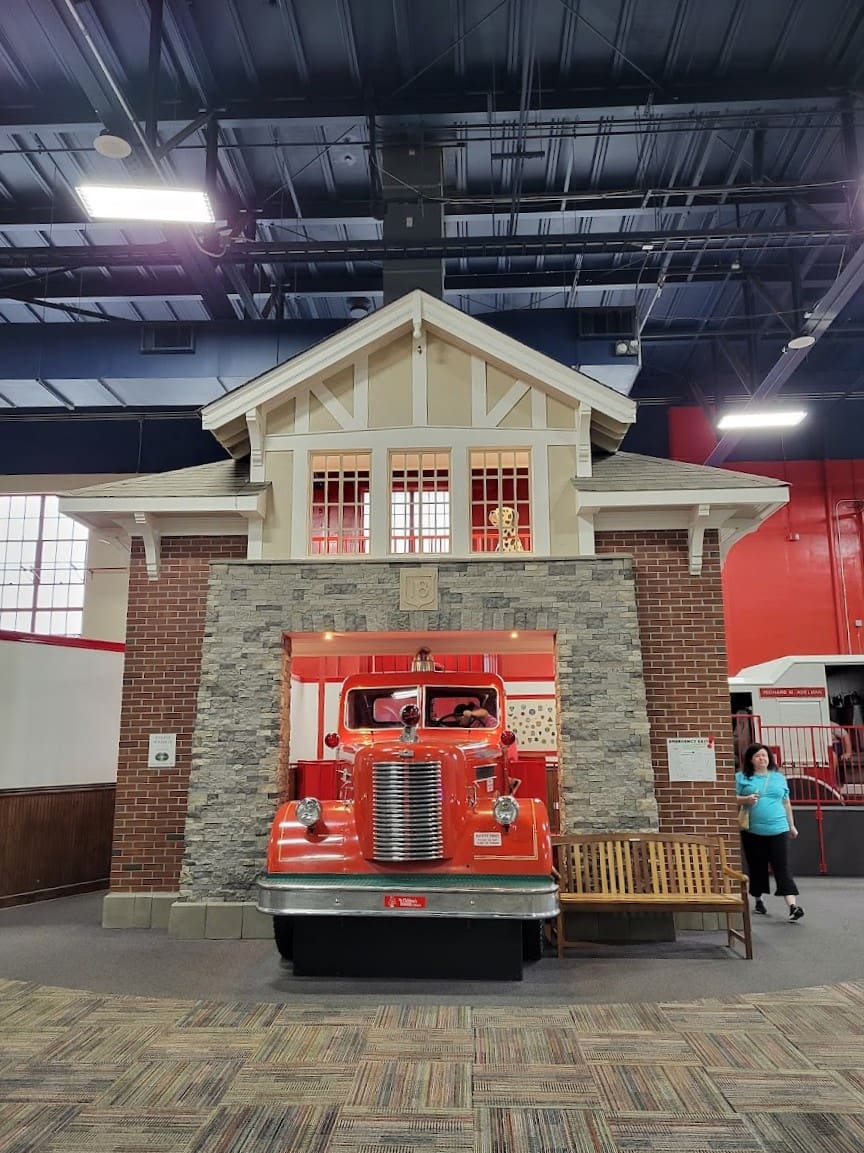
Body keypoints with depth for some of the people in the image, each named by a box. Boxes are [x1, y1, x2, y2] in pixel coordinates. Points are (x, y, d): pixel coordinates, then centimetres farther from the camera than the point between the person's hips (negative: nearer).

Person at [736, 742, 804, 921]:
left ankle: (793, 905, -11)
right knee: (756, 868, 9)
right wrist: (746, 800, -20)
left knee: (782, 868, -5)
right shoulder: (742, 777, 1)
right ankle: (758, 900, 26)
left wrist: (791, 825, 20)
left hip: (778, 830, 1)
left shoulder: (779, 777, 11)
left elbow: (786, 803, 17)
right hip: (752, 831, -1)